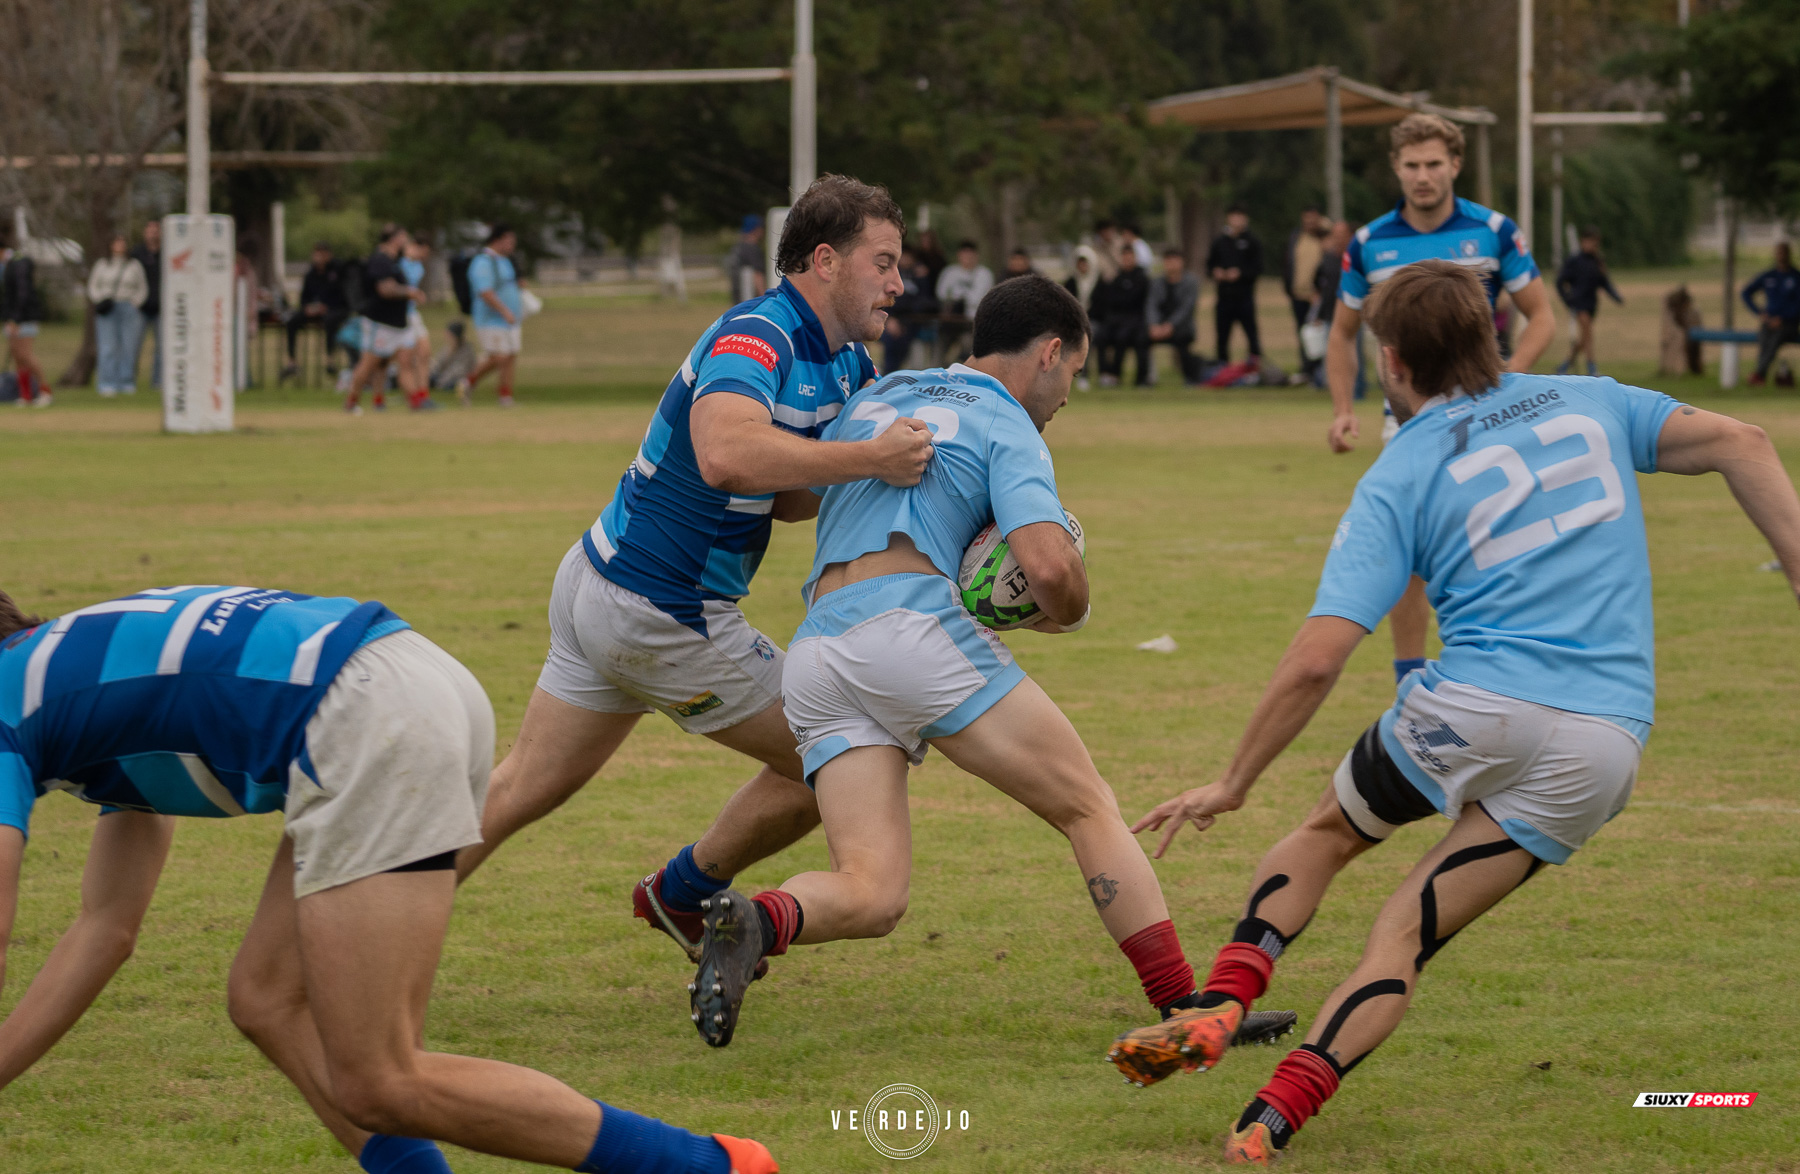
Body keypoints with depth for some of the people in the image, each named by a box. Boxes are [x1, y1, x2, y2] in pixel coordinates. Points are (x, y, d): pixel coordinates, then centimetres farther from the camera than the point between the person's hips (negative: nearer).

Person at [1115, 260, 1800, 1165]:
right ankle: (1272, 1121, -9)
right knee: (1403, 939, 8)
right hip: (1606, 743, 3)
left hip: (1477, 708, -3)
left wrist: (1234, 783, 6)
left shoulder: (1400, 479, 5)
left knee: (1324, 834, 27)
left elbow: (1315, 660, -3)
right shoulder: (1587, 403, 16)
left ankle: (1219, 1008, 6)